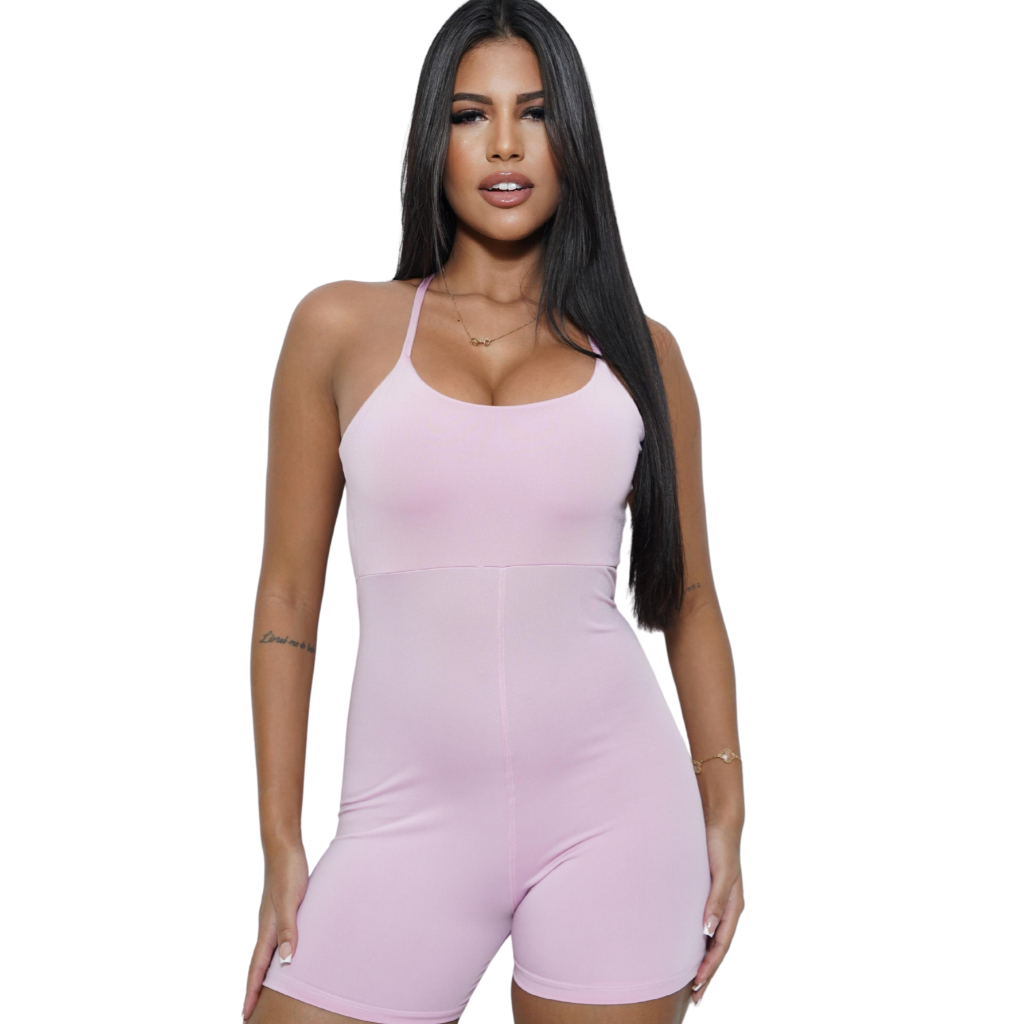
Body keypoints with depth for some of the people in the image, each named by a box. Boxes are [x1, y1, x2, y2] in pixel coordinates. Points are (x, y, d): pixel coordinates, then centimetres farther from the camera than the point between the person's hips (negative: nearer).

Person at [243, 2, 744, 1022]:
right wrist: (281, 845, 2)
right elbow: (287, 598, 4)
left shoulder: (637, 351, 6)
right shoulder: (342, 328, 3)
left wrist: (723, 814, 7)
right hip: (409, 813, 0)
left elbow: (688, 596, 12)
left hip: (613, 810, 1)